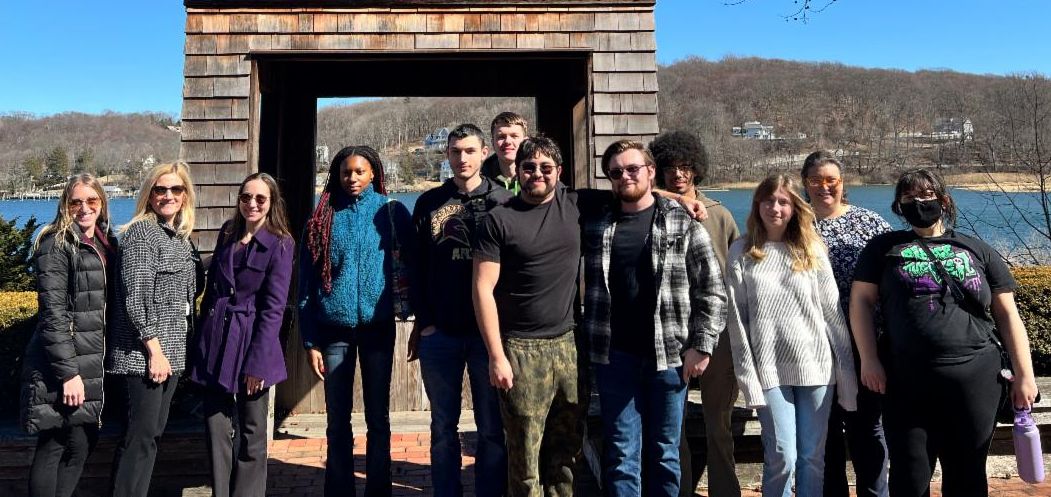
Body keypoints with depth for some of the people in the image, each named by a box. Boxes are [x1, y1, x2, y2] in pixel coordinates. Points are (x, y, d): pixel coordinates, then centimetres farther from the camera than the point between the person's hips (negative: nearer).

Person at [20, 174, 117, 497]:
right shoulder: (57, 244, -10)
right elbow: (52, 313, -16)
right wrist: (68, 372, -20)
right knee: (55, 445, -1)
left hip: (92, 361, 7)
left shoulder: (106, 243, 12)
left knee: (85, 442, 11)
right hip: (61, 362, -7)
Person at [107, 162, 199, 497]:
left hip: (170, 350, 8)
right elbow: (135, 297, -16)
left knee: (152, 433, 11)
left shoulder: (180, 238, 14)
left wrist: (174, 351, 16)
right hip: (143, 352, -8)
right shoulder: (142, 232, -9)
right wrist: (154, 351, -18)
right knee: (142, 435, -6)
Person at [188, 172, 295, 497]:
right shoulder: (227, 234, 10)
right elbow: (211, 288, 15)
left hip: (252, 343, -5)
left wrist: (257, 362, -16)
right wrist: (201, 342, 13)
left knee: (252, 434, 7)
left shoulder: (280, 245, -7)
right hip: (215, 340, 5)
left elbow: (274, 308, -11)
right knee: (217, 431, 8)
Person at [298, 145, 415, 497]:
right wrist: (310, 340, -1)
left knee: (378, 417, 8)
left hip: (378, 326, -1)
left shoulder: (392, 212, 2)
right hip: (334, 329, 1)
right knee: (338, 420, 8)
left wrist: (416, 313, -6)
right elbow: (307, 283, 4)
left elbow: (410, 266, 4)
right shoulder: (323, 218, 4)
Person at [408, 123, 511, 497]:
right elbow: (417, 266, 8)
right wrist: (422, 322, 4)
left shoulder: (503, 202, 2)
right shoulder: (429, 202, 7)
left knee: (492, 428, 6)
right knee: (443, 428, 11)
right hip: (439, 333, 2)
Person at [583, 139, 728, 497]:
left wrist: (701, 346, -6)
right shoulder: (595, 223, 5)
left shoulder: (683, 222, -1)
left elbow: (712, 289, 0)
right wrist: (588, 340, 5)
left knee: (665, 452, 11)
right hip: (614, 356, 1)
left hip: (669, 355, -1)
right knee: (621, 454, 7)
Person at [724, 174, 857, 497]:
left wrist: (847, 367, 2)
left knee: (813, 457, 8)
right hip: (769, 369, -2)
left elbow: (832, 311, 4)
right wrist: (747, 375, -7)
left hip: (816, 366, 2)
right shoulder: (742, 253, 0)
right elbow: (736, 318, -2)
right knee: (782, 458, -4)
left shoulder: (812, 249, 4)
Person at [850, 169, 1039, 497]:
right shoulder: (884, 247, 7)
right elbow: (861, 301, 3)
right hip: (906, 382, -1)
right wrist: (869, 359, -7)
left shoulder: (976, 249, 11)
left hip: (974, 380, 2)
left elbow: (1007, 313, 10)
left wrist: (1024, 374, 3)